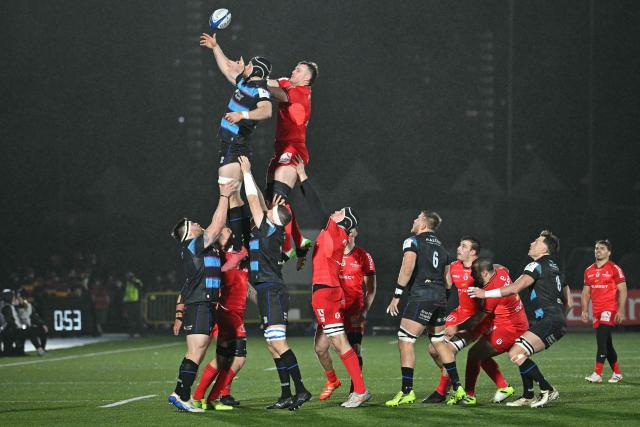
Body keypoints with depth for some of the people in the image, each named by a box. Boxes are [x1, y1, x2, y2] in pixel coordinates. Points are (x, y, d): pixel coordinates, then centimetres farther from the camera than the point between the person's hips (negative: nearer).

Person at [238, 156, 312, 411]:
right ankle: (286, 395, 7)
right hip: (270, 292, 10)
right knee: (273, 345, 8)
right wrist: (247, 174, 28)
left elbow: (254, 201, -5)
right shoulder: (272, 232, 14)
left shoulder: (269, 229, -8)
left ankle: (300, 390, -17)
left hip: (271, 292, -10)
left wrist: (247, 173, 5)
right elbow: (259, 202, 24)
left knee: (278, 343, -14)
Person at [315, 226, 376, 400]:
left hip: (354, 312, -3)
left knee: (355, 351, -6)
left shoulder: (363, 256, 2)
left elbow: (371, 289, 3)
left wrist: (364, 311, -9)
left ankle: (355, 390, 7)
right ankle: (332, 380, 18)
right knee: (320, 347, -5)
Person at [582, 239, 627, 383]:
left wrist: (621, 310, -14)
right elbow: (586, 292, 18)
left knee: (602, 340, -16)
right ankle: (617, 373, 20)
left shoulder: (614, 269, -5)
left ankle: (597, 374, -19)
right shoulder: (589, 271, 13)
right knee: (606, 344, 10)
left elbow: (622, 290, -7)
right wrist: (585, 310, 9)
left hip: (610, 309, -7)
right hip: (597, 311, 7)